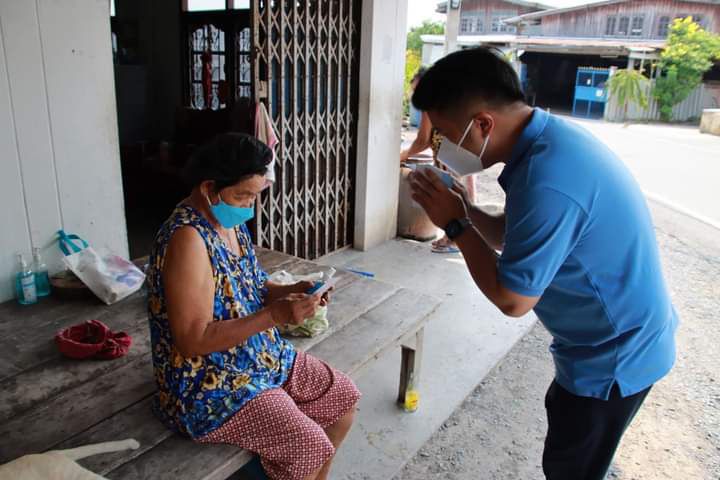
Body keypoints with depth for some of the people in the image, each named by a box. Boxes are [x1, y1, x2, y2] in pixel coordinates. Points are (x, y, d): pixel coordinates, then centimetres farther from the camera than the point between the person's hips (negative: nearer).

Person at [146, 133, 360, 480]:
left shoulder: (231, 221, 2)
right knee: (311, 449, -19)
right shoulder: (187, 239, -26)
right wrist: (275, 316, -31)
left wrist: (289, 293, -7)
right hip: (209, 386, -9)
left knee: (343, 399, 9)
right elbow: (193, 341, -28)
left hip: (264, 357, 9)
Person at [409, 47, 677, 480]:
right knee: (563, 413, 30)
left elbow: (512, 299, -25)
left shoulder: (547, 180, -36)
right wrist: (464, 209, -11)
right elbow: (515, 238, 5)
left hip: (615, 356, -9)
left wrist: (455, 224, -18)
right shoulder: (550, 136, -5)